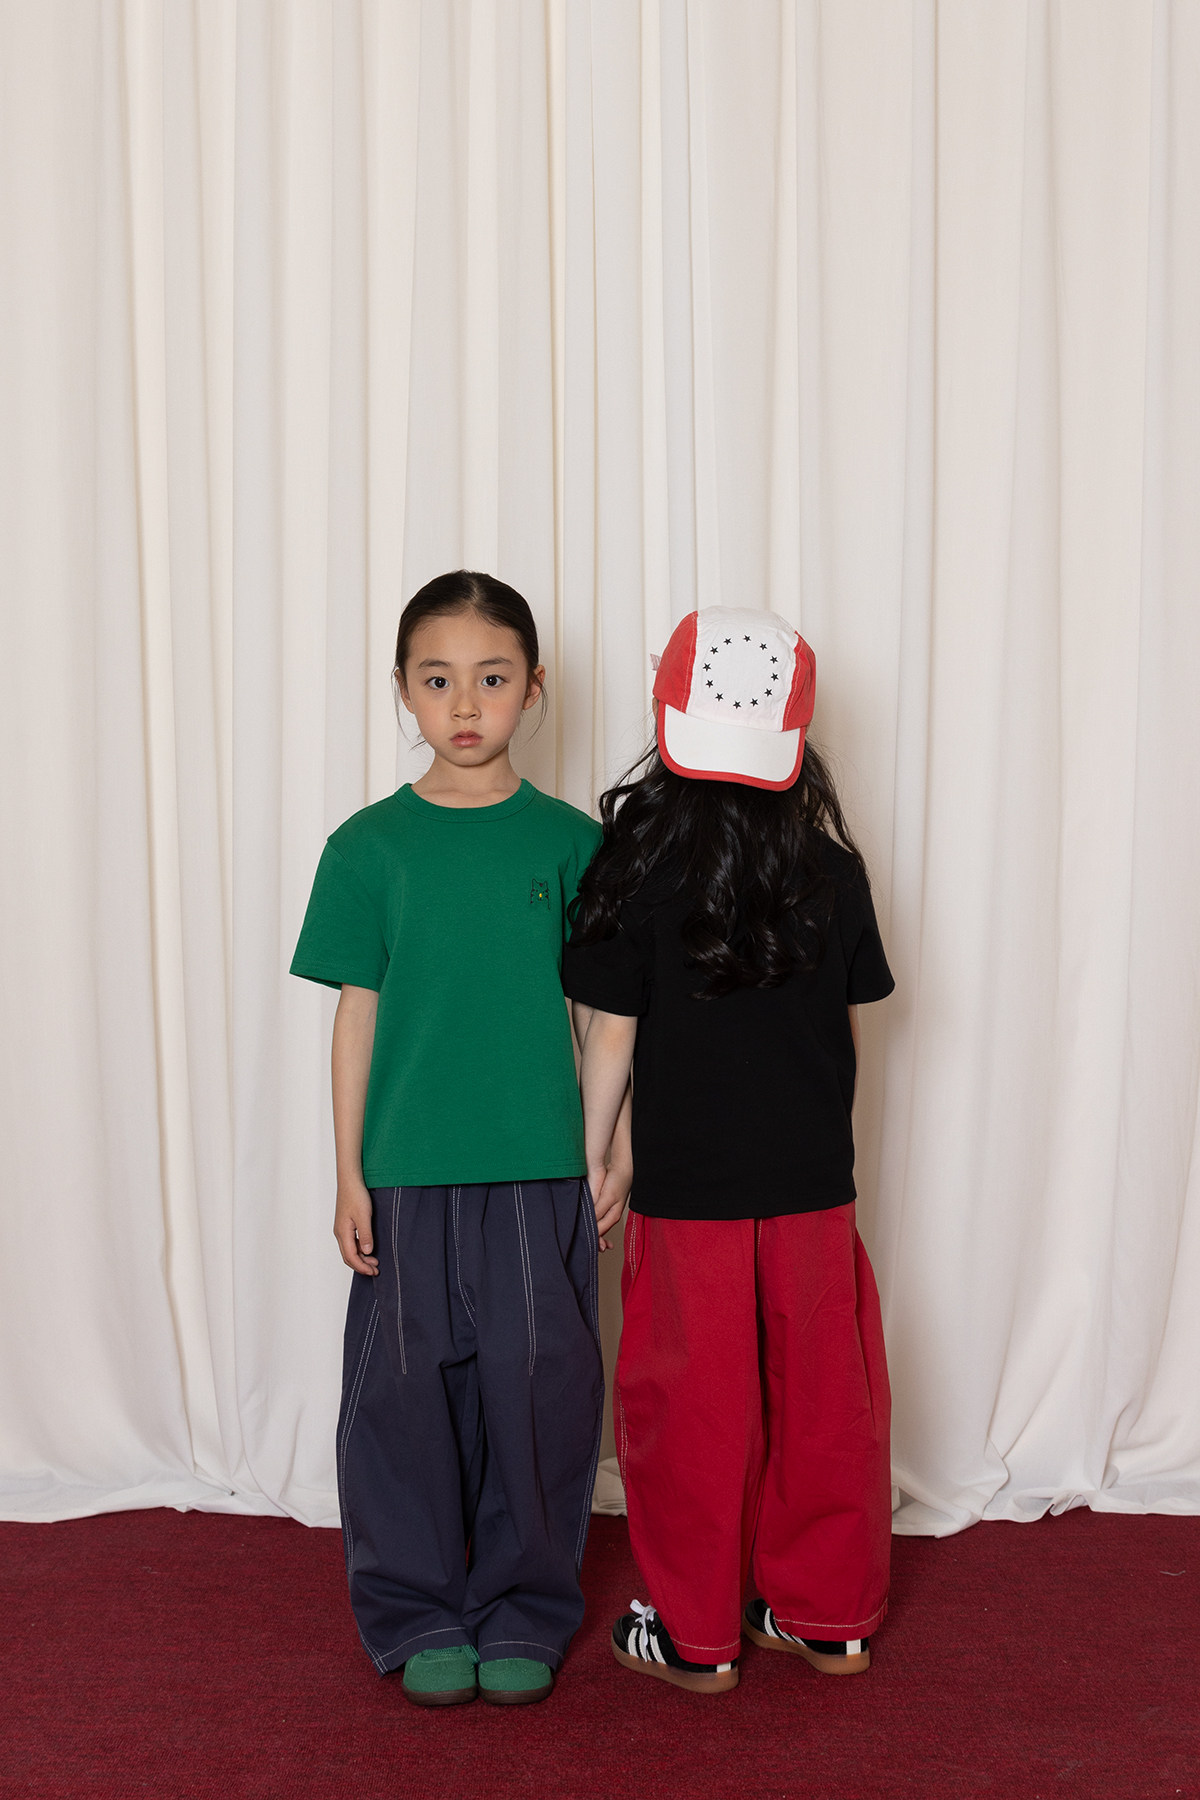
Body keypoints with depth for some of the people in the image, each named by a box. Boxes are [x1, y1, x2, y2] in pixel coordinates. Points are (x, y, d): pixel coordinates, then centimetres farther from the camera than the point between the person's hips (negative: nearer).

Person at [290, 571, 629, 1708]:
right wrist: (349, 1176, 0)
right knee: (406, 1388, 6)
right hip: (407, 1173, 0)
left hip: (540, 1169, 0)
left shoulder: (569, 841, 1)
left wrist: (616, 1150, 2)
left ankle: (524, 1612, 24)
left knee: (537, 1386, 5)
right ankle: (419, 1613, 25)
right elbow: (357, 1020, 2)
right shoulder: (368, 847, 0)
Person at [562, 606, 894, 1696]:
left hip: (687, 1188, -2)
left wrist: (592, 1159, 6)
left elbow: (611, 1035, -6)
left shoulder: (637, 867, -9)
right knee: (821, 1400, 14)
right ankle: (828, 1616, 28)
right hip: (814, 1180, 3)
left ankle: (695, 1637, 21)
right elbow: (854, 1023, 6)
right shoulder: (831, 867, -2)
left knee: (693, 1409, 9)